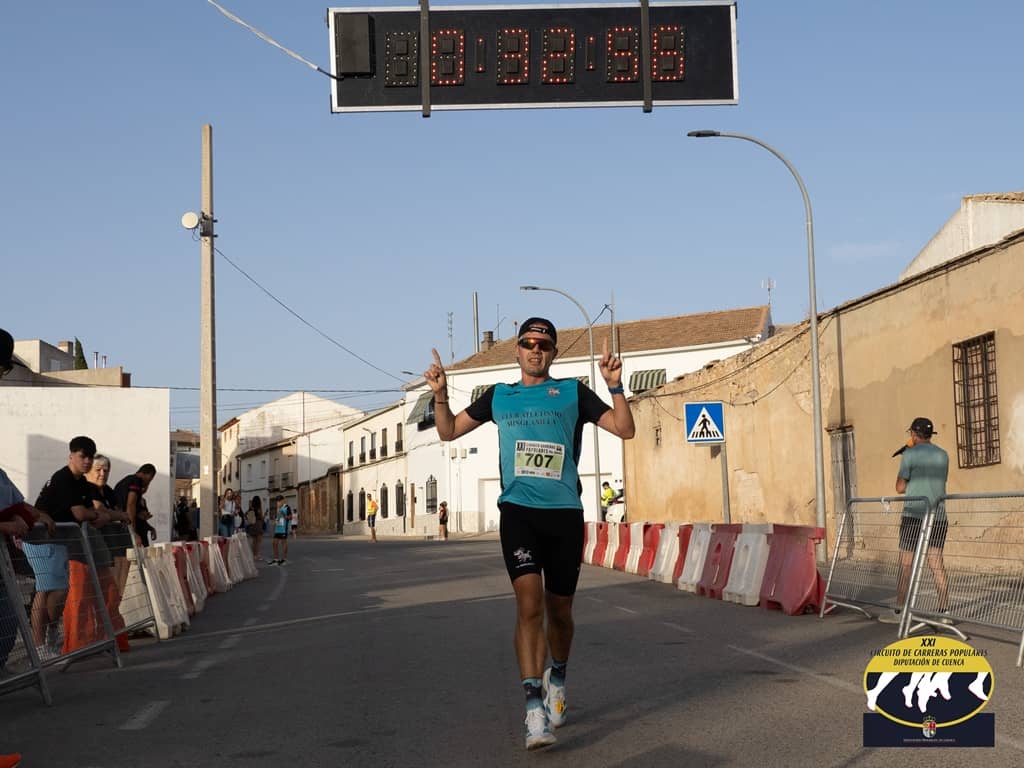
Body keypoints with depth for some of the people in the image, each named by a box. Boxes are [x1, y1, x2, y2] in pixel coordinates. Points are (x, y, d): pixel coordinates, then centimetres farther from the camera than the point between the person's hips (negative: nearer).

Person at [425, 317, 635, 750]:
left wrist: (615, 386, -14)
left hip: (565, 513, 0)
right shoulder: (498, 396, 12)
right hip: (518, 511, 0)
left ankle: (557, 680, 40)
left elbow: (624, 429, 0)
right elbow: (448, 431, 19)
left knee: (559, 609, 12)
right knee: (529, 602, -18)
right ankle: (534, 708, -21)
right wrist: (440, 394, 2)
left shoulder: (573, 393, 6)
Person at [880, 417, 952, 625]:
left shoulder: (910, 455, -5)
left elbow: (900, 487, -5)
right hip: (938, 516, 5)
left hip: (914, 516, -5)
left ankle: (898, 611, 4)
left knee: (906, 565, 1)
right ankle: (944, 611, -2)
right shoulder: (942, 455, 11)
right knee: (936, 563, 4)